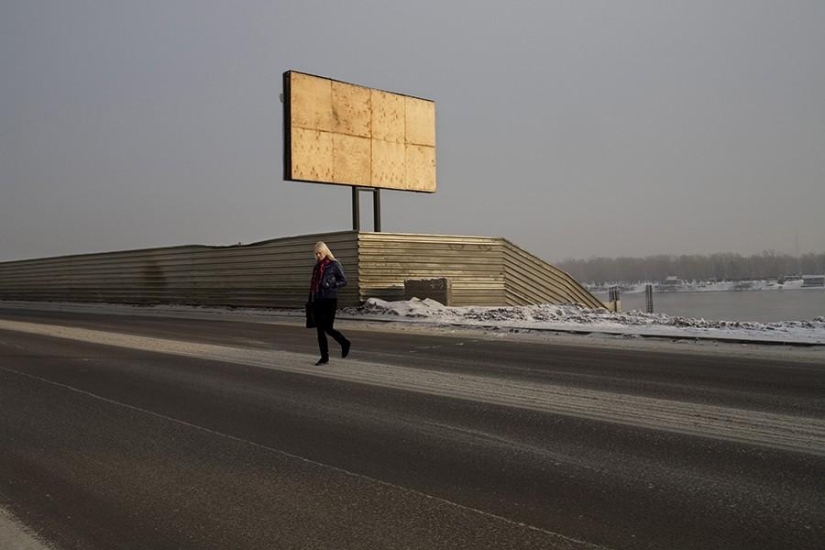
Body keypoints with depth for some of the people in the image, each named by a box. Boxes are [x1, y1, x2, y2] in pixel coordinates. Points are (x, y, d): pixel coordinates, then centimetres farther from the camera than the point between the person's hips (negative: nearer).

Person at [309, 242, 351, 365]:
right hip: (317, 301, 6)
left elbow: (344, 281, -4)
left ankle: (345, 343, 18)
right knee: (320, 330, 5)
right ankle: (324, 357, 12)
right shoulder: (317, 266, 14)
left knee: (328, 328, -9)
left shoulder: (334, 265, -4)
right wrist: (310, 300, 16)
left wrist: (330, 285, -17)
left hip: (329, 300, -6)